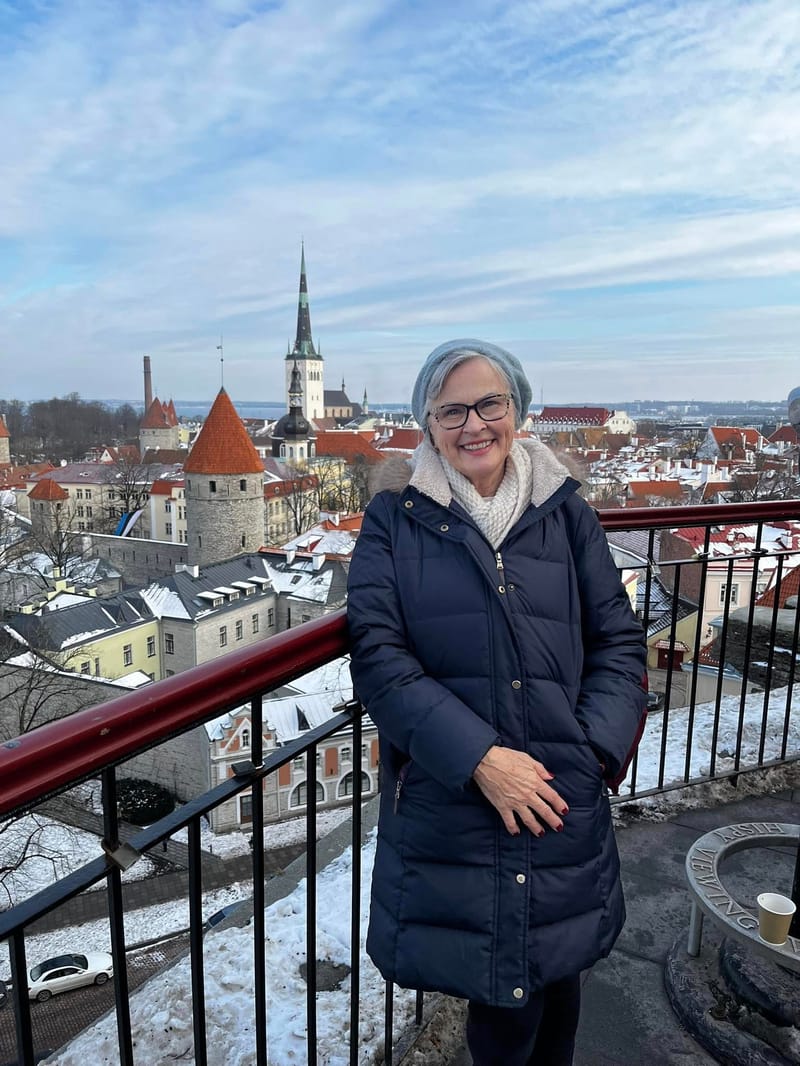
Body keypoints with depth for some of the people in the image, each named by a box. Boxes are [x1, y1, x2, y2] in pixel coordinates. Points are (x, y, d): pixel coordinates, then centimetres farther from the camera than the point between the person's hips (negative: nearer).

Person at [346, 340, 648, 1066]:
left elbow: (618, 640, 5)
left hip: (563, 801, 2)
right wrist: (479, 759, -16)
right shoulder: (394, 519, -2)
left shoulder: (565, 512, 4)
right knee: (502, 993, 6)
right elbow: (378, 653, -9)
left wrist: (592, 751, -8)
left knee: (555, 971, 17)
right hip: (446, 806, -2)